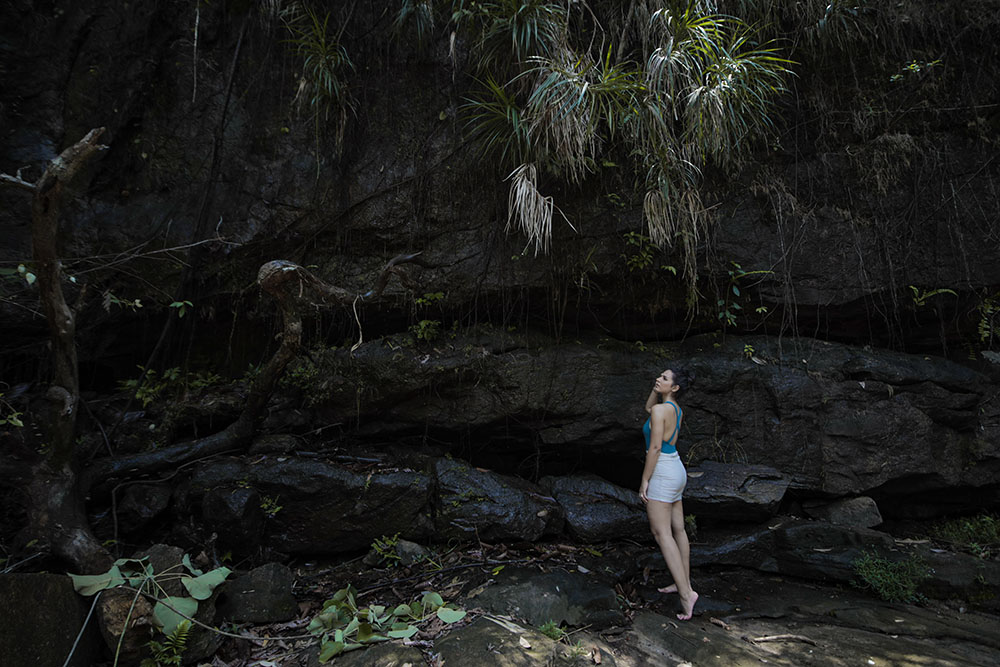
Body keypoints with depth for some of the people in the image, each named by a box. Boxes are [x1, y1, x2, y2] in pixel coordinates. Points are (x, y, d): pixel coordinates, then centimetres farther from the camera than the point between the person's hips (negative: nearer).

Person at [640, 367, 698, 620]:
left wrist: (644, 480, -16)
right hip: (677, 471, 10)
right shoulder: (676, 409, 8)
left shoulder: (661, 410, -18)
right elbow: (649, 408, 27)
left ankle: (686, 593, -12)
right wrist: (657, 388, 12)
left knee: (662, 533, -8)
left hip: (662, 474, -9)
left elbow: (654, 447, -21)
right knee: (678, 530, 15)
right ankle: (684, 583, 25)